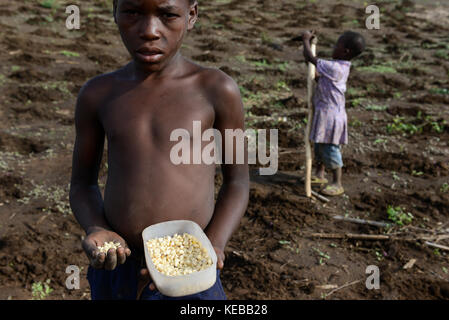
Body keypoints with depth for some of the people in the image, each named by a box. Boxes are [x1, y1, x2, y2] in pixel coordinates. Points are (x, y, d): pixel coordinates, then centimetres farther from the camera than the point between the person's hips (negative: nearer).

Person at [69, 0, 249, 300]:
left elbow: (237, 182, -1)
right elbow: (83, 183, 7)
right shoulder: (98, 95, -1)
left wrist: (212, 248, -16)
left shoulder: (217, 90, -9)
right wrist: (96, 231, -13)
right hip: (113, 273, 3)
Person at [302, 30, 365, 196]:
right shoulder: (341, 66, 6)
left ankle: (337, 184, 9)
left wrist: (306, 40, -6)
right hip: (325, 112, 10)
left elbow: (309, 57, -20)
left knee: (329, 147, -1)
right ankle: (319, 175, 37)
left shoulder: (333, 68, -24)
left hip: (330, 114, -10)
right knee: (319, 145, 21)